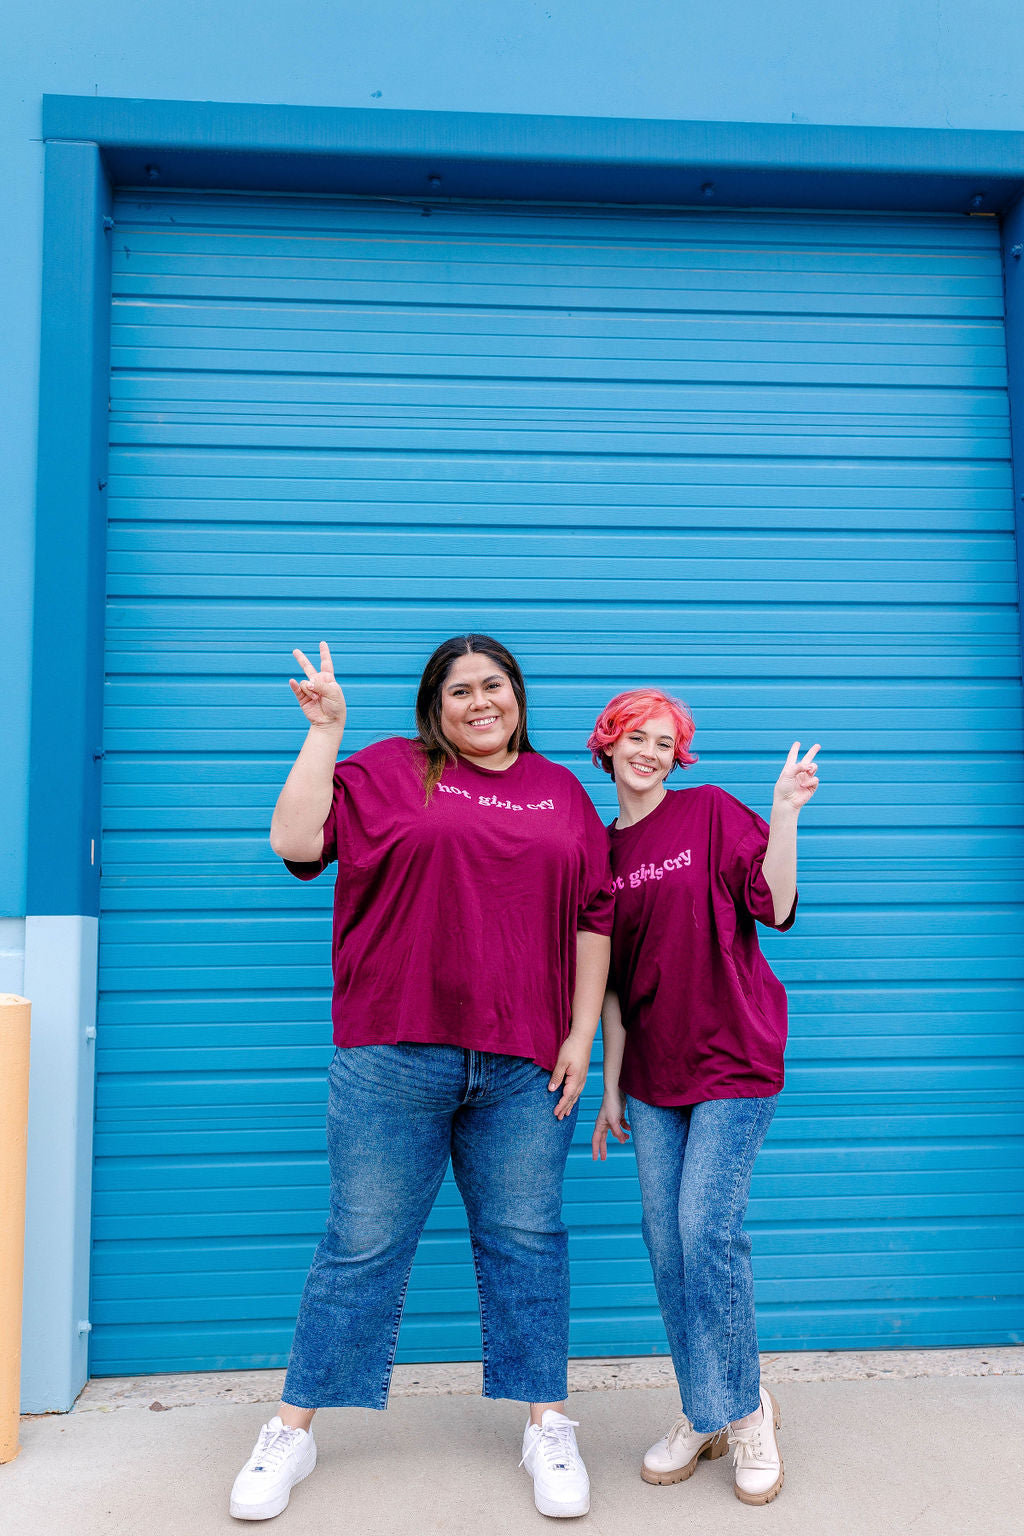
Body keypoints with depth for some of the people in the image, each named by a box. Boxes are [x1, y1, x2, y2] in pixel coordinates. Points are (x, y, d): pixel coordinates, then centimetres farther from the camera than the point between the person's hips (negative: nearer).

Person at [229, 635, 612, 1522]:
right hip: (397, 1053, -2)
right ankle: (294, 1431, 24)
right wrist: (325, 729, -9)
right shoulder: (390, 771, 4)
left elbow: (593, 917, 11)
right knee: (364, 1242, 7)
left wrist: (583, 1033, 5)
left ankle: (548, 1429, 27)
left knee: (527, 1240, 11)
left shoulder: (563, 793, 12)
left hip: (525, 1064, 2)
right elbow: (295, 841, -7)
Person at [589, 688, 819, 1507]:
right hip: (654, 1071, 5)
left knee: (707, 1231, -8)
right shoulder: (600, 850, 8)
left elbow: (775, 908, -10)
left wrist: (784, 812, -21)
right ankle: (704, 1414, 25)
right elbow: (611, 981, 11)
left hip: (732, 1056, -4)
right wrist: (612, 1086, 12)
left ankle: (742, 1409, 16)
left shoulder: (712, 812, -3)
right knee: (666, 1240, 7)